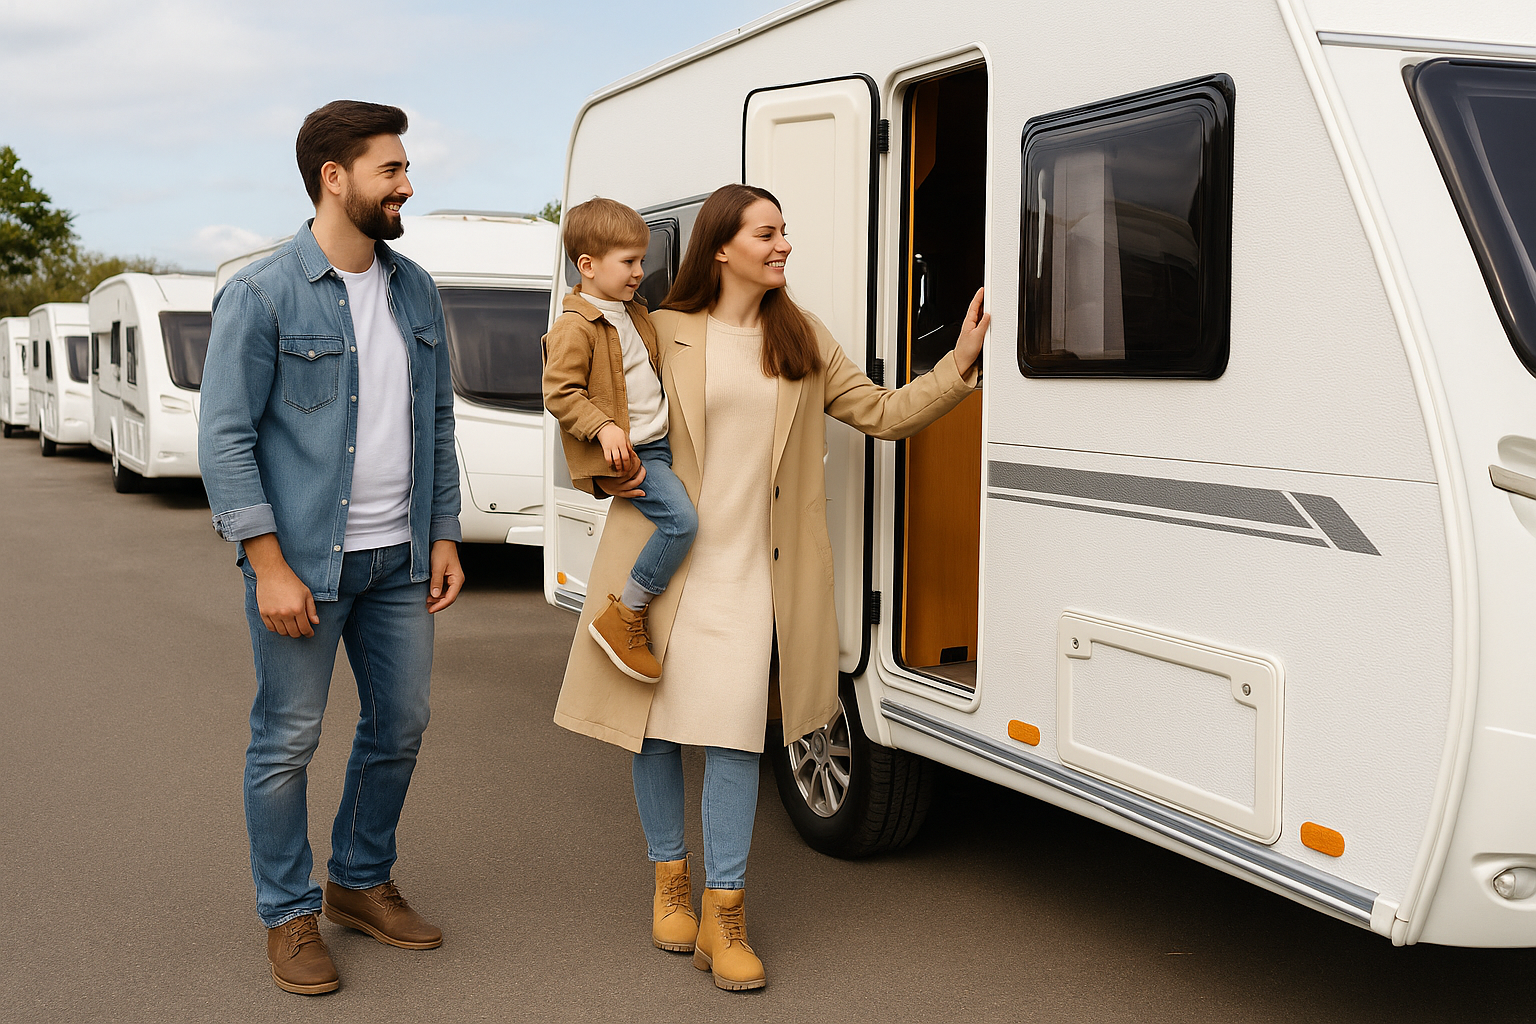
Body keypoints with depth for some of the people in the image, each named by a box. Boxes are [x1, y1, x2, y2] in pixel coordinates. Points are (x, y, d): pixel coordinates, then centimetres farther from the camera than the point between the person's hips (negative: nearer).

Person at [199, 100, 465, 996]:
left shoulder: (415, 291, 9)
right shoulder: (262, 296, -10)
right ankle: (290, 916, 21)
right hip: (303, 562, -6)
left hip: (399, 559, 6)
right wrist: (270, 566, -16)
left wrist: (444, 537, 10)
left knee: (401, 726, 13)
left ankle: (363, 882, 33)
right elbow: (225, 438, -11)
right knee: (288, 741, 4)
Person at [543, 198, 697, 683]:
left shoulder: (634, 313, 16)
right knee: (680, 519, -24)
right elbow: (559, 393, -17)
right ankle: (623, 619, -16)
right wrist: (604, 428, -27)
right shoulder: (574, 326, -13)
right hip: (623, 454, -10)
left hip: (658, 442, 10)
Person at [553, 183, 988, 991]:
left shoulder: (802, 341, 9)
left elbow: (882, 413, 7)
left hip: (748, 572, 1)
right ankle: (670, 880, 28)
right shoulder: (664, 333, 1)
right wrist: (608, 475, -5)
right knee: (654, 725, 8)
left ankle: (723, 916, 3)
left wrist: (958, 365, -4)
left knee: (732, 734, -7)